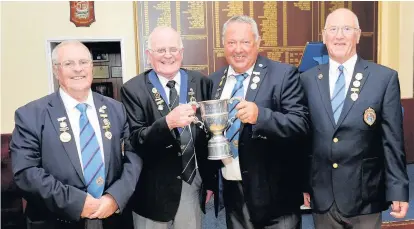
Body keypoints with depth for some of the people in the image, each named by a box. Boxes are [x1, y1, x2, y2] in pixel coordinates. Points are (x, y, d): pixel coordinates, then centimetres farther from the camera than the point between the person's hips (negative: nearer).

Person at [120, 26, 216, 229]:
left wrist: (210, 180, 9)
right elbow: (135, 140, -14)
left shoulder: (201, 83, 0)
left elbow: (210, 133, 5)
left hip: (193, 182, 3)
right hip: (154, 188, -2)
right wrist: (168, 122, -32)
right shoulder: (133, 90, -9)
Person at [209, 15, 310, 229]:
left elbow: (300, 124, -15)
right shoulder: (215, 80, 6)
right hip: (232, 192, 5)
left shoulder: (284, 74, -9)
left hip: (274, 193, -4)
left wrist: (260, 115, -30)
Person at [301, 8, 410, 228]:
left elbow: (392, 140, -4)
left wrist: (398, 190, -6)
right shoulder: (308, 79, 2)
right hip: (321, 196, 2)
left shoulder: (385, 78, -3)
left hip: (364, 196, -1)